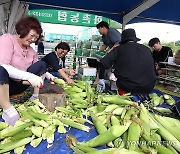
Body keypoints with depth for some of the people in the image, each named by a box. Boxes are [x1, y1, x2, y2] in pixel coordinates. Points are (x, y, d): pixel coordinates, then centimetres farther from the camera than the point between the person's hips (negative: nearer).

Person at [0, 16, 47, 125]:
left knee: (42, 65, -1)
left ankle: (36, 97, -9)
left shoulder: (31, 51, 7)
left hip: (17, 85, 6)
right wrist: (28, 76, -35)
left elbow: (39, 70, 9)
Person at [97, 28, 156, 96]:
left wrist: (101, 79, 3)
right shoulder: (147, 49, 8)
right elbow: (153, 69, 14)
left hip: (127, 89, -4)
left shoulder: (119, 49, -1)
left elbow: (103, 63, -10)